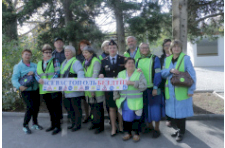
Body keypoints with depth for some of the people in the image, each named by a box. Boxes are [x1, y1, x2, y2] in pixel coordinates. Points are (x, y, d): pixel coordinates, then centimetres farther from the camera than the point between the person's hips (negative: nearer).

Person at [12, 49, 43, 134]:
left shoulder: (34, 65, 11)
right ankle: (25, 125, 8)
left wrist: (34, 72, -21)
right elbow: (14, 79, -12)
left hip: (35, 90, 5)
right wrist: (19, 86, -29)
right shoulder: (18, 66, -2)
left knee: (36, 106, 11)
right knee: (30, 107, -13)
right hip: (26, 91, -5)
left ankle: (35, 124, 31)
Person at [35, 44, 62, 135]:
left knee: (56, 108, -1)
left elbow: (57, 72, -12)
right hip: (44, 90, 6)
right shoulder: (40, 63, 16)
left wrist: (50, 81, -25)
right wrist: (39, 79, -12)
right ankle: (53, 125, 29)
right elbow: (36, 74, 11)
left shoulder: (55, 61, -1)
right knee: (50, 109, 16)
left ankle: (58, 126, 9)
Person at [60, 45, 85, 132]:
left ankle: (77, 125, 16)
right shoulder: (64, 63, 18)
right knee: (68, 107, 16)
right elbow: (62, 75, 27)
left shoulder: (75, 62, -11)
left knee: (76, 107, 2)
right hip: (66, 90, 9)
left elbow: (80, 73, -25)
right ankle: (73, 123, 31)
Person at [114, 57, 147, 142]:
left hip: (135, 102, -3)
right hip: (124, 101, 3)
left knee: (135, 117, 3)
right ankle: (128, 133, 26)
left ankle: (136, 134, 20)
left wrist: (133, 83, -19)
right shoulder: (120, 74, 10)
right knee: (125, 117, 9)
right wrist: (116, 96, 2)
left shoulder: (139, 74, 0)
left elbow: (144, 86, -11)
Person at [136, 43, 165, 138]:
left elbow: (158, 74, -9)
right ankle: (150, 126, 30)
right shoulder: (138, 61, 10)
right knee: (146, 109, 11)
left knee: (155, 109, 2)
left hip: (153, 89, -4)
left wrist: (155, 88, -14)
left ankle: (156, 129, 17)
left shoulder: (154, 58, -4)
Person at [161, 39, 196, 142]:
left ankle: (181, 132, 19)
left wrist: (191, 90, -12)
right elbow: (163, 73, 6)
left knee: (181, 111, 2)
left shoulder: (185, 58, -5)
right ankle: (179, 128, 31)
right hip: (170, 90, 5)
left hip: (182, 90, -4)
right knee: (173, 111, 10)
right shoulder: (167, 59, 10)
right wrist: (170, 70, -15)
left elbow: (192, 75, -7)